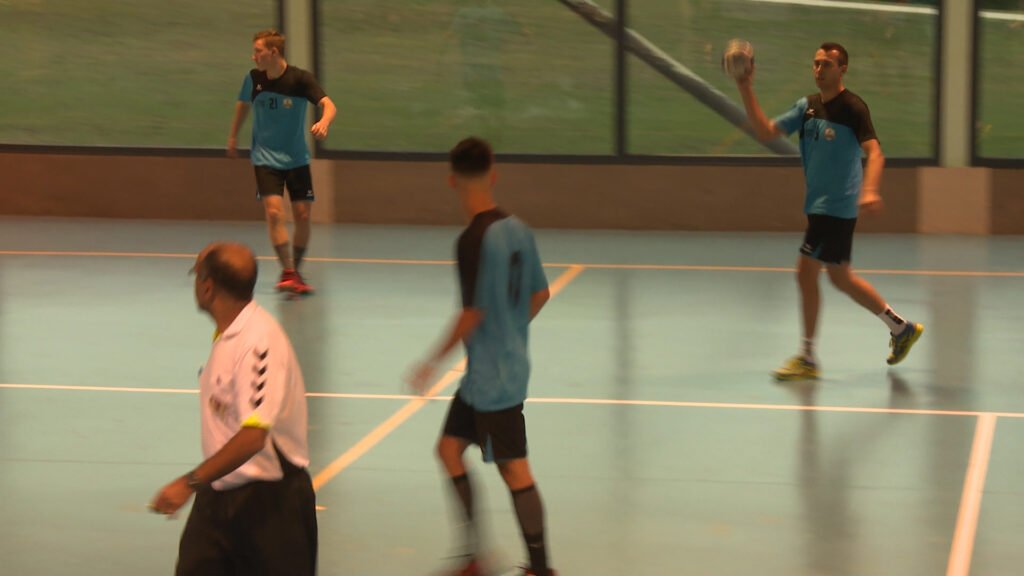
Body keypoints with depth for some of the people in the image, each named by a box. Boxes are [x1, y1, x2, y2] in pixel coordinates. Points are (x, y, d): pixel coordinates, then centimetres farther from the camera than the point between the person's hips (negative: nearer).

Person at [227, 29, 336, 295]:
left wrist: (324, 122, -48)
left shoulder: (300, 79, -14)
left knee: (302, 215, 0)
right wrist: (233, 136, 25)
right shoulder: (253, 78, -5)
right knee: (274, 212, -17)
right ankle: (288, 273, -15)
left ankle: (294, 271, 19)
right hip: (265, 158, 0)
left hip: (296, 158, 0)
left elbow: (329, 105, -26)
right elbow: (243, 104, 17)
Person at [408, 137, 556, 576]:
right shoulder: (517, 229, 3)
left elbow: (473, 313, -20)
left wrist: (435, 361, -9)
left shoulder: (474, 239, -20)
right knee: (450, 447, 16)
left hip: (492, 375, -9)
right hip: (509, 364, 9)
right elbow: (541, 294, 11)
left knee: (514, 468, -1)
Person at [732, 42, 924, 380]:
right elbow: (766, 131, 4)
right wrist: (746, 91, -7)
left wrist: (869, 190, -40)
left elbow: (875, 153, -22)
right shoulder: (807, 107, 9)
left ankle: (807, 358, 0)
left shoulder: (852, 108, -13)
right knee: (840, 277, 16)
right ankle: (901, 328, 30)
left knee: (806, 272, -9)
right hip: (818, 204, 8)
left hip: (837, 206, -8)